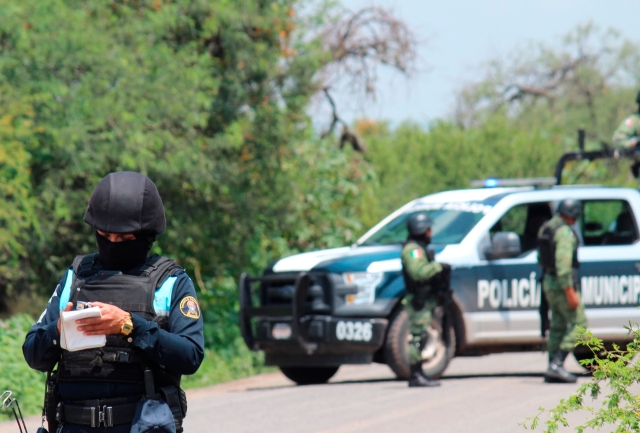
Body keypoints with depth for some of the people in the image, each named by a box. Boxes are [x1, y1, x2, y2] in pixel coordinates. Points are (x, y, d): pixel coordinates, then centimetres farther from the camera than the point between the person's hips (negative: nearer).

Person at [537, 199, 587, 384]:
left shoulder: (545, 228, 12)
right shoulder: (565, 232, -17)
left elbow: (542, 258, 20)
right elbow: (563, 262, -24)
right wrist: (570, 292, -25)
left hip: (549, 282, 9)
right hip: (563, 284, -9)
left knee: (558, 326, 13)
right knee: (578, 324, -6)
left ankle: (553, 372, 12)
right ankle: (557, 364, -15)